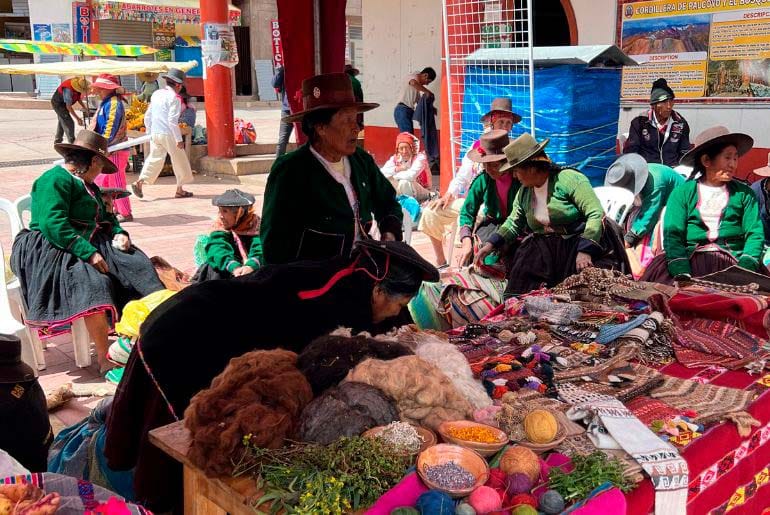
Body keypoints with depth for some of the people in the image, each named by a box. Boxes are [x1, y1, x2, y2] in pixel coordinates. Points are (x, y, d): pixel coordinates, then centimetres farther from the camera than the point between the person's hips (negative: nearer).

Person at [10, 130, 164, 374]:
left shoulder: (88, 185, 22)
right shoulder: (55, 180, -9)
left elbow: (105, 216, 29)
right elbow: (53, 224, -22)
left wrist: (119, 233, 6)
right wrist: (89, 253, -28)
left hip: (88, 244, 10)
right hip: (51, 247, -10)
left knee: (137, 265, -9)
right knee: (94, 282, -35)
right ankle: (105, 359, -35)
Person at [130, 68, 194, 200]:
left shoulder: (156, 94, 12)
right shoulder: (174, 98, -12)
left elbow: (147, 116, 15)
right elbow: (172, 121, -18)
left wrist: (149, 133, 23)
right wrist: (179, 139, -16)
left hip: (155, 134, 7)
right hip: (168, 135, -7)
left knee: (154, 158, 13)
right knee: (179, 160, 7)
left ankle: (139, 182, -2)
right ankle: (179, 190, 12)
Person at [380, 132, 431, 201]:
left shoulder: (420, 157, -19)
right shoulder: (395, 158, -5)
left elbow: (411, 176, -35)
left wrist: (393, 175, -21)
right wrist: (396, 169, -26)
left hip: (422, 192, -5)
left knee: (404, 182, -34)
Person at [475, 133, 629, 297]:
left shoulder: (568, 179, -13)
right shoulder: (524, 192, 9)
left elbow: (596, 214, -18)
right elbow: (513, 224, 19)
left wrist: (585, 251, -26)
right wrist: (490, 245, 5)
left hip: (583, 243, -5)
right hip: (546, 250, 5)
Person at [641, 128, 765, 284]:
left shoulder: (744, 194, 16)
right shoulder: (682, 192, 10)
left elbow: (755, 234, 6)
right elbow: (672, 234, -2)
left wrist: (745, 270, -15)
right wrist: (682, 274, -20)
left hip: (733, 261, 1)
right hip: (690, 258, 0)